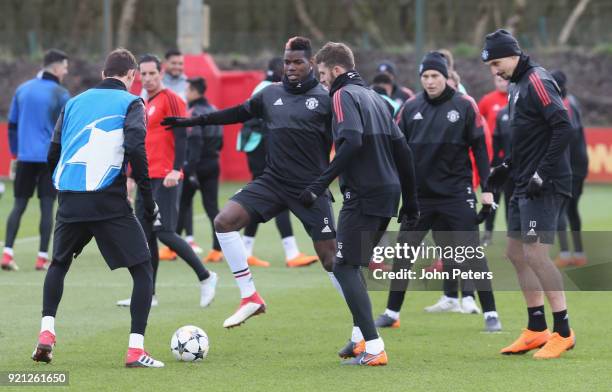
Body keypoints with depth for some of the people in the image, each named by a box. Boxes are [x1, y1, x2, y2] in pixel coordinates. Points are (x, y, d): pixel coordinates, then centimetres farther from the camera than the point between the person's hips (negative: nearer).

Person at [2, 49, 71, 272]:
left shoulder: (22, 90, 9)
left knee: (19, 205, 6)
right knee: (46, 206, 1)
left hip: (25, 157, 4)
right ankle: (42, 257, -1)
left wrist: (15, 152, 21)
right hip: (50, 157, -4)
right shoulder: (60, 94, -6)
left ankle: (7, 253, -6)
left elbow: (12, 124, 13)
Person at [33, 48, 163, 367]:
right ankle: (136, 350, -6)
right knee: (142, 269, 5)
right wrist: (148, 198, -8)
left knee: (59, 263, 27)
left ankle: (46, 334, 13)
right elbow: (135, 148, -13)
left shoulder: (75, 102, 17)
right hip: (109, 202, -5)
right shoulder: (130, 103, 3)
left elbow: (53, 153, 15)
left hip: (70, 200, 5)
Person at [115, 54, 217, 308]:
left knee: (164, 232, -13)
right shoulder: (145, 104, 18)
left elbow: (181, 135, -14)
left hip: (165, 179, -9)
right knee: (145, 235, 6)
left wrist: (176, 170, -23)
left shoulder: (170, 99, -7)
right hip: (147, 179, 9)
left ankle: (205, 277, 0)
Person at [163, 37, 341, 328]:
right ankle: (250, 298, -5)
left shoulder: (325, 99, -3)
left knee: (330, 258, -6)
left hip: (311, 188, -5)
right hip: (272, 181, 5)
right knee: (224, 221, -12)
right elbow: (239, 113, 21)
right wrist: (193, 121, 22)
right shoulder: (272, 94, 10)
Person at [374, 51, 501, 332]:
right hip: (419, 194, 3)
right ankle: (391, 313, 15)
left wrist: (486, 187, -5)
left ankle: (490, 314, 3)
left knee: (472, 253, -4)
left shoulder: (465, 106, -3)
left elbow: (479, 147, -2)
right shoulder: (411, 108, 4)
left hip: (456, 192, -3)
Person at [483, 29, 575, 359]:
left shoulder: (537, 81, -13)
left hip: (544, 186, -10)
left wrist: (543, 173, -22)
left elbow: (564, 128, -21)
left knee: (535, 254, -13)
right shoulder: (516, 86, 16)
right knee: (516, 252, 12)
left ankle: (563, 332, -6)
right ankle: (536, 330, 19)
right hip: (525, 185, 10)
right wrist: (508, 167, 16)